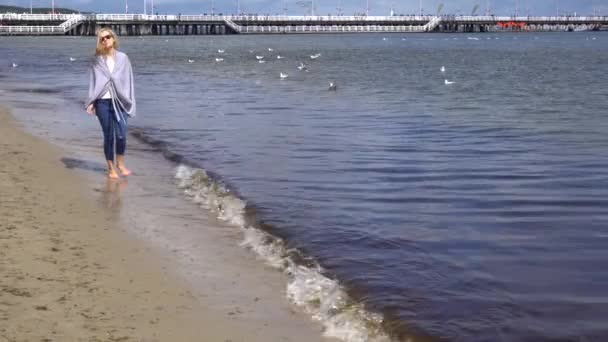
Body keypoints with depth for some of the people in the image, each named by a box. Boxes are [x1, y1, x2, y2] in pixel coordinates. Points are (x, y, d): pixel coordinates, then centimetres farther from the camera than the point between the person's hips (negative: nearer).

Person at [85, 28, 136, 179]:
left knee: (121, 135, -10)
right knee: (108, 136, 3)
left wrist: (129, 102, 3)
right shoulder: (97, 60, 5)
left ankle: (120, 163, 14)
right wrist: (90, 103, -2)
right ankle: (111, 168, 15)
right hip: (103, 102, 0)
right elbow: (93, 81, 5)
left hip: (119, 102, 0)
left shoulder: (122, 58, 6)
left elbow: (128, 80, 7)